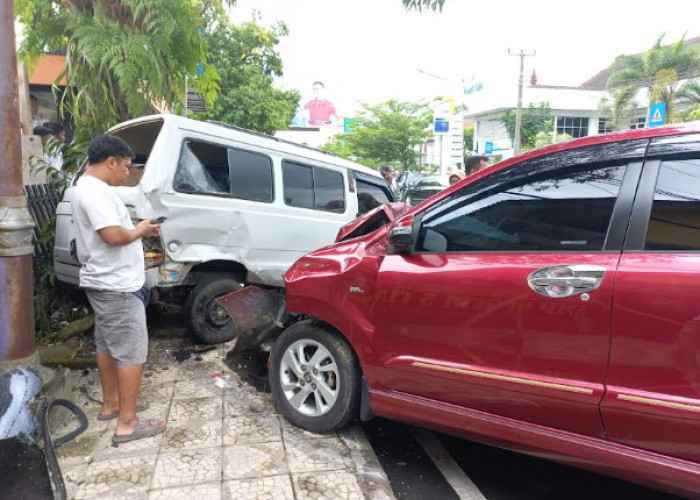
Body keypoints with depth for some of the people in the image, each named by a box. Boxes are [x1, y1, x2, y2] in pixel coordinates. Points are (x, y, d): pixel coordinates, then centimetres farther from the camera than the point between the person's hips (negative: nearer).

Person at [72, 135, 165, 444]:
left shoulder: (89, 187, 14)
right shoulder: (95, 191, -21)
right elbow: (113, 235, -30)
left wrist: (140, 231, 7)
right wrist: (140, 230, -11)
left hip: (104, 283, 11)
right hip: (117, 287, -11)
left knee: (108, 345, 20)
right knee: (132, 351, -4)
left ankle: (111, 403, 34)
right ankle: (128, 423, 3)